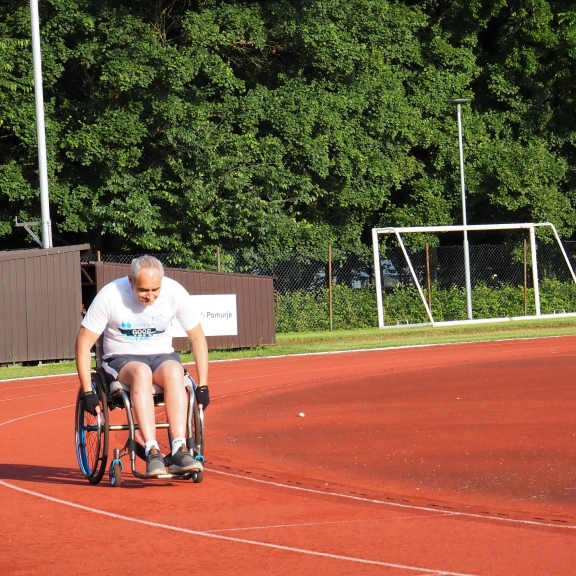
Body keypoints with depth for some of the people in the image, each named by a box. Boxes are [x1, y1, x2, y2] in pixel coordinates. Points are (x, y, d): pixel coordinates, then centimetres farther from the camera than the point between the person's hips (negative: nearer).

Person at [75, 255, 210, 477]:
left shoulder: (175, 292, -11)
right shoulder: (110, 296, -17)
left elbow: (197, 338, 1)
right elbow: (83, 343, -10)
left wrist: (202, 387, -2)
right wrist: (87, 392, -15)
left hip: (162, 357, 2)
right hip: (121, 359, -2)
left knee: (173, 371, -35)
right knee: (141, 372, -38)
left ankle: (179, 452, -42)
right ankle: (152, 453, -45)